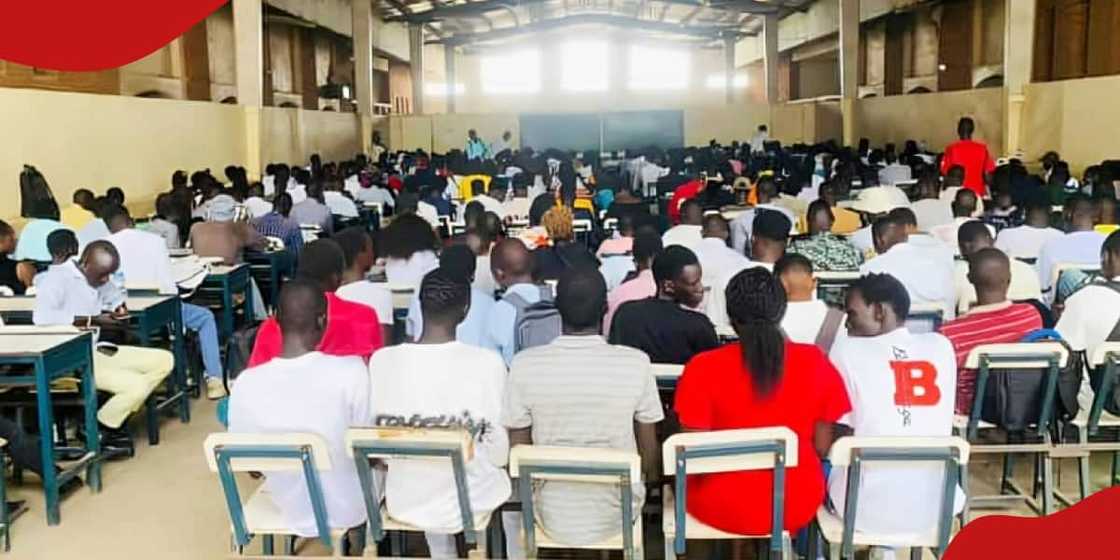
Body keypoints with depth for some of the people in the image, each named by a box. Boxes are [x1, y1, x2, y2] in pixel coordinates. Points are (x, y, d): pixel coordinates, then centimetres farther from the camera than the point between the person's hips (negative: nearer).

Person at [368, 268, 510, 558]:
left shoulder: (382, 360, -14)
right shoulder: (487, 363, -22)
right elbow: (499, 454, -14)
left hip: (403, 502, 2)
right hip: (470, 501, -2)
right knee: (507, 475, 33)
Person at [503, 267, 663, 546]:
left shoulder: (525, 365, -17)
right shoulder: (636, 363, -18)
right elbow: (649, 454, -6)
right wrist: (651, 478, 16)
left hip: (552, 517, 1)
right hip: (616, 515, 0)